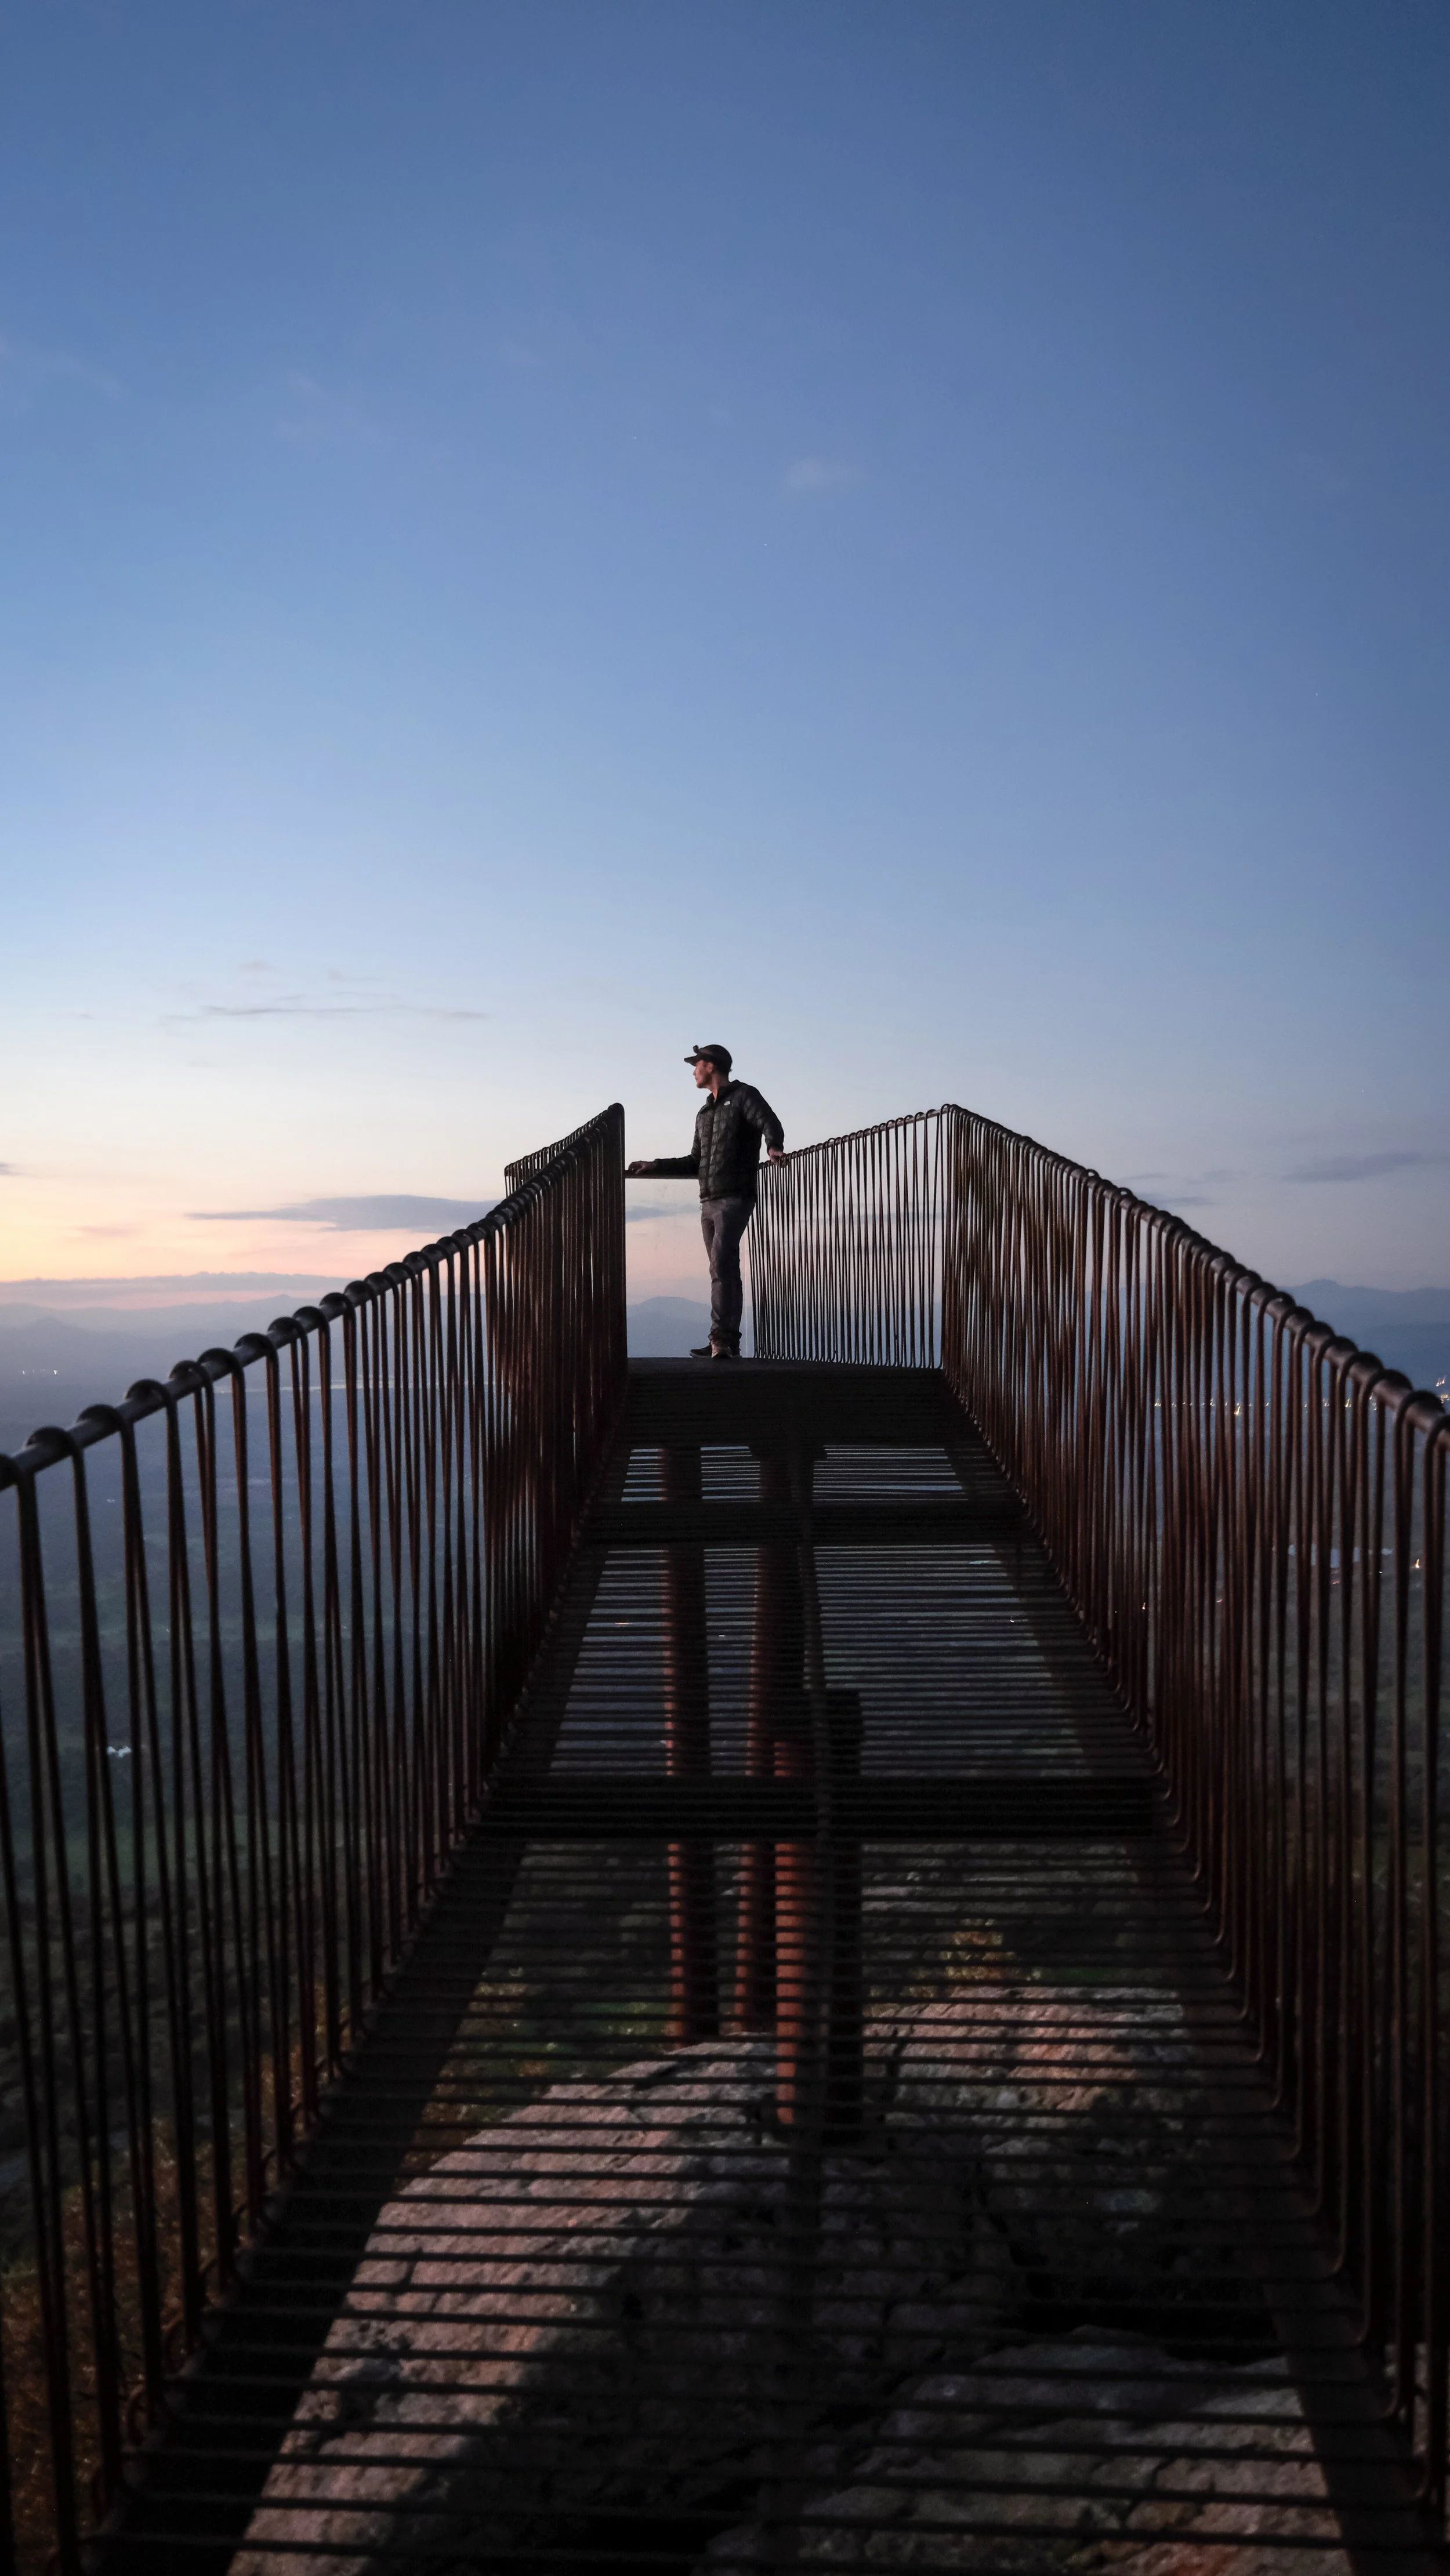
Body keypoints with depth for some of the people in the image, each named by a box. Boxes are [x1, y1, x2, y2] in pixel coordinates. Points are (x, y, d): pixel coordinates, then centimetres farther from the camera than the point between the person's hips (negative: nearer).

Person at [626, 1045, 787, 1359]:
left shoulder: (744, 1096, 1)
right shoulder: (705, 1113, 24)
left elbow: (770, 1124, -18)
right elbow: (695, 1164, 29)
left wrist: (773, 1146, -40)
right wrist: (651, 1168, 25)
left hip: (735, 1198, -8)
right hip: (709, 1201, 8)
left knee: (722, 1266, -19)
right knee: (725, 1271, 6)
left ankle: (720, 1339, -23)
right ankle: (728, 1344, 6)